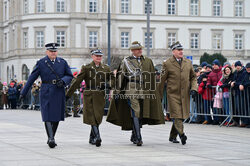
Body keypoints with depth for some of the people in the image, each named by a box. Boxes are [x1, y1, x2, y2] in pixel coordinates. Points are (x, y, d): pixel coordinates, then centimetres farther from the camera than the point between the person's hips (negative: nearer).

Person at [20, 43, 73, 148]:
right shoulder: (41, 63, 1)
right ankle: (51, 138, -18)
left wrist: (63, 81, -11)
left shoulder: (63, 62, 7)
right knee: (47, 116, -12)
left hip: (59, 93, 3)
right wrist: (23, 93, 4)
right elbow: (32, 78, 3)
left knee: (57, 117, 6)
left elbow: (70, 76, 11)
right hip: (46, 93, -3)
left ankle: (51, 138, 19)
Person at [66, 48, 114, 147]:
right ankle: (97, 137, -19)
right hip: (89, 96, -3)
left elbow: (112, 80, 15)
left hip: (100, 97, 3)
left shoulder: (106, 68, 12)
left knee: (97, 118, 4)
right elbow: (77, 81, -1)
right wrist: (68, 94, -4)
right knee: (92, 117, -12)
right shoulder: (86, 68, 2)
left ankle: (92, 139, 18)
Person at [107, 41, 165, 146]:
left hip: (144, 92, 4)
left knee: (141, 115, 7)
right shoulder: (126, 61, 4)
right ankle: (138, 138, -13)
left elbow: (153, 77, 18)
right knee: (136, 113, -13)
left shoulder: (148, 61, 14)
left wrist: (154, 92, 15)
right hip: (131, 90, -4)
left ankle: (134, 136, 23)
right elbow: (120, 76, 5)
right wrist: (117, 92, 3)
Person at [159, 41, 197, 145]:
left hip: (185, 95, 4)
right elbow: (162, 80, 3)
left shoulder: (188, 63, 11)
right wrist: (159, 96, 4)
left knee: (181, 116, 9)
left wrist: (194, 89, 0)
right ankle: (181, 134, -25)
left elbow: (193, 77, 18)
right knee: (176, 115, -15)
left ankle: (173, 136, 23)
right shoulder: (167, 64, -2)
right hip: (173, 94, -4)